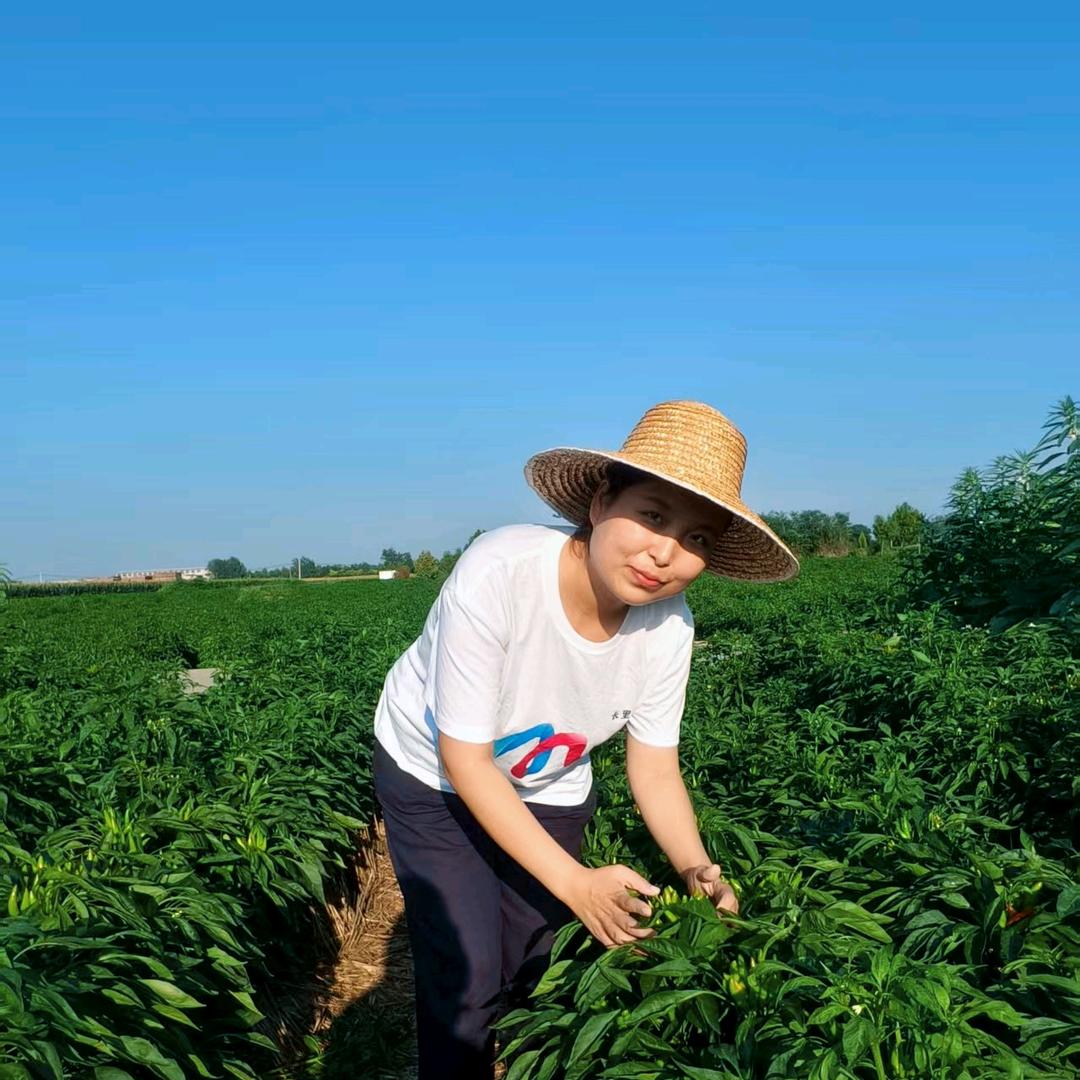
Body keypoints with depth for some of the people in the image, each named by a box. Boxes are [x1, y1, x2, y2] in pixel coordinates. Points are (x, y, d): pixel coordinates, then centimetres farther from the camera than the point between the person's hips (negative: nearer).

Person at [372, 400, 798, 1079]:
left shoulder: (668, 625, -23)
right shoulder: (498, 573, -37)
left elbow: (654, 768, -10)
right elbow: (464, 758, -29)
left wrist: (697, 869, -27)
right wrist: (574, 881, -30)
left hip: (547, 789, 4)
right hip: (432, 773, -3)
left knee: (533, 967, 10)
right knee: (468, 978, -6)